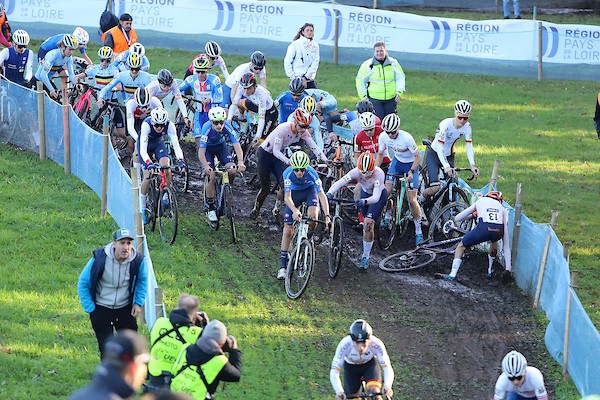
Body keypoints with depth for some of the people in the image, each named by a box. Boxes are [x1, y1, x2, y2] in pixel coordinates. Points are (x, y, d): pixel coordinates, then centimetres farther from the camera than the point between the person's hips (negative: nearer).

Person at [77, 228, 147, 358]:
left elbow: (142, 280, 11)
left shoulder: (138, 260, -13)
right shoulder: (99, 259, -21)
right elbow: (83, 283, -7)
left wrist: (138, 303, 1)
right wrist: (90, 308, -8)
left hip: (125, 309, 2)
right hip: (101, 309, -2)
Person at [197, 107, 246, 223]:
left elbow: (236, 145, -33)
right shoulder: (207, 128, -34)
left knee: (232, 171, -21)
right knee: (212, 177, -18)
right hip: (207, 148, -2)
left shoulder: (227, 127, -29)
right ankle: (211, 209, -4)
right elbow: (201, 152, -36)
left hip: (220, 146, 2)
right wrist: (206, 167, -53)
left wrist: (240, 162, -49)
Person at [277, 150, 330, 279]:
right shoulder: (288, 173, -32)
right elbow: (287, 197, -35)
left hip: (309, 190, 0)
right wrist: (295, 211, -54)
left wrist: (327, 215, -45)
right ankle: (283, 266, 0)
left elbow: (321, 195, -35)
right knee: (287, 230, -6)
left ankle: (308, 239, 4)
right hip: (294, 192, 1)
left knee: (313, 216, -30)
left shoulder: (311, 173, -34)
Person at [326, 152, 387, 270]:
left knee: (368, 223, -17)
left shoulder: (379, 174, -38)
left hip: (379, 195, -4)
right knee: (367, 223, 14)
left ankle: (365, 257, -9)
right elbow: (339, 183, -38)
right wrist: (329, 193, -56)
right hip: (365, 193, 4)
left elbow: (376, 197, -42)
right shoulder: (356, 172, -30)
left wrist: (364, 201, -61)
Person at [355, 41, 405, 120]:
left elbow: (400, 78, 12)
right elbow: (360, 81, 6)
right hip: (374, 98, -3)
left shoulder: (393, 63, 4)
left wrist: (399, 92, -2)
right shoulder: (367, 65, -2)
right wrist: (363, 96, -1)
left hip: (391, 99, 3)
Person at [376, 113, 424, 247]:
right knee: (387, 191, -11)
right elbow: (380, 154, -1)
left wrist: (411, 171, -30)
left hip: (411, 164, -4)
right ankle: (388, 214, 19)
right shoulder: (383, 137, -18)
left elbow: (418, 157, -21)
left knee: (412, 200, -9)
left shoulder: (406, 138, -32)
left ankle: (418, 232, 2)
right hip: (397, 161, 4)